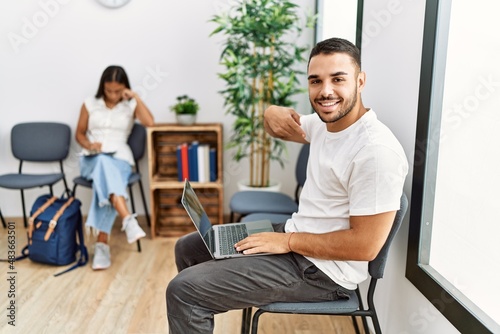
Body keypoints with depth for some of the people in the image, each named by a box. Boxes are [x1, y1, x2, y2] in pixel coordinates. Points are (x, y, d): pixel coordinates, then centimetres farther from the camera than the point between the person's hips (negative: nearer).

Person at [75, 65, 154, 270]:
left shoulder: (130, 105, 9)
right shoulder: (90, 104, 12)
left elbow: (149, 122, -11)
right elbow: (79, 133, 15)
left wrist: (136, 97, -7)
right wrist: (89, 145, -6)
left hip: (120, 158, 0)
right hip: (92, 159, 0)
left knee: (105, 180, -36)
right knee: (103, 163, -38)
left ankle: (102, 243, -35)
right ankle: (128, 220, -52)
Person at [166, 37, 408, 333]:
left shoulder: (377, 151, -26)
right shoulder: (325, 122, 1)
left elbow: (365, 246, -25)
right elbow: (276, 124, 18)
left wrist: (288, 241, -18)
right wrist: (274, 114, -7)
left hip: (321, 269, -9)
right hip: (295, 234, 9)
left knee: (183, 290, -14)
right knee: (188, 248, 16)